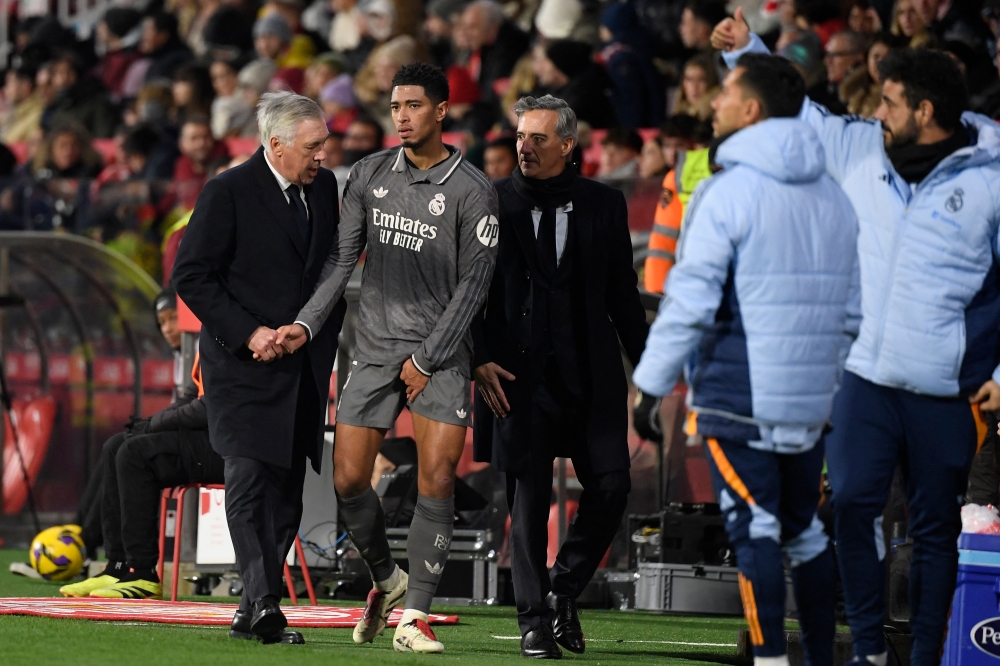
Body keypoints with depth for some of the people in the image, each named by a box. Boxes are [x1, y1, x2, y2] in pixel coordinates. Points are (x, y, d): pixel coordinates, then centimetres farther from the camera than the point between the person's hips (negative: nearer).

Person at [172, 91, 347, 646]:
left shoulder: (325, 187, 8)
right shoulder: (229, 192, -9)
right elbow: (191, 276, -10)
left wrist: (326, 332, 8)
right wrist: (247, 332, -16)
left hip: (304, 366, 6)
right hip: (243, 365, -6)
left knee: (287, 488, 5)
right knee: (250, 476, -15)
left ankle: (255, 606, 12)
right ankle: (263, 599, -19)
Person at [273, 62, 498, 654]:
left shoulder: (472, 191, -6)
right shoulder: (371, 174, 6)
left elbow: (473, 283, -7)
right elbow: (343, 257, 9)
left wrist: (427, 358, -10)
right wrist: (307, 324, -3)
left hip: (441, 351, -4)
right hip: (376, 348, 4)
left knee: (436, 479, -14)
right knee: (349, 479, -3)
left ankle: (414, 616, -9)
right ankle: (387, 580, 23)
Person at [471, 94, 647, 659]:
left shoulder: (604, 205, 7)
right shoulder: (494, 203, 3)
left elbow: (624, 295, 10)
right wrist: (479, 358, -8)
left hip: (589, 373, 1)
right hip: (519, 374, -1)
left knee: (611, 487, -6)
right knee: (529, 496, -1)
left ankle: (566, 589, 16)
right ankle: (535, 620, 7)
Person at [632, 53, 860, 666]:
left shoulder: (730, 192, -10)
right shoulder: (834, 197, 11)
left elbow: (689, 303, -13)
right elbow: (852, 311, 15)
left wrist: (651, 387, -6)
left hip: (737, 397, -6)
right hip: (811, 401, 6)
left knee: (756, 535, -5)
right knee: (804, 530, 15)